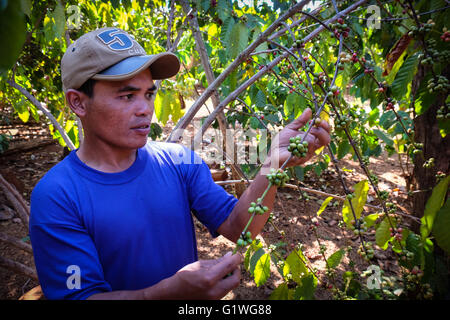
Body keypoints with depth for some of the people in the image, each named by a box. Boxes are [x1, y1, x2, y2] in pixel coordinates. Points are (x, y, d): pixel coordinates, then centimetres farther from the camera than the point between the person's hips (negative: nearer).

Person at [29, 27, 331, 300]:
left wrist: (274, 162, -33)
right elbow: (78, 294, -25)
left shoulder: (179, 160, -13)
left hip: (190, 292, 4)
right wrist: (175, 290, -40)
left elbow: (237, 227, -17)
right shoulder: (55, 198, -23)